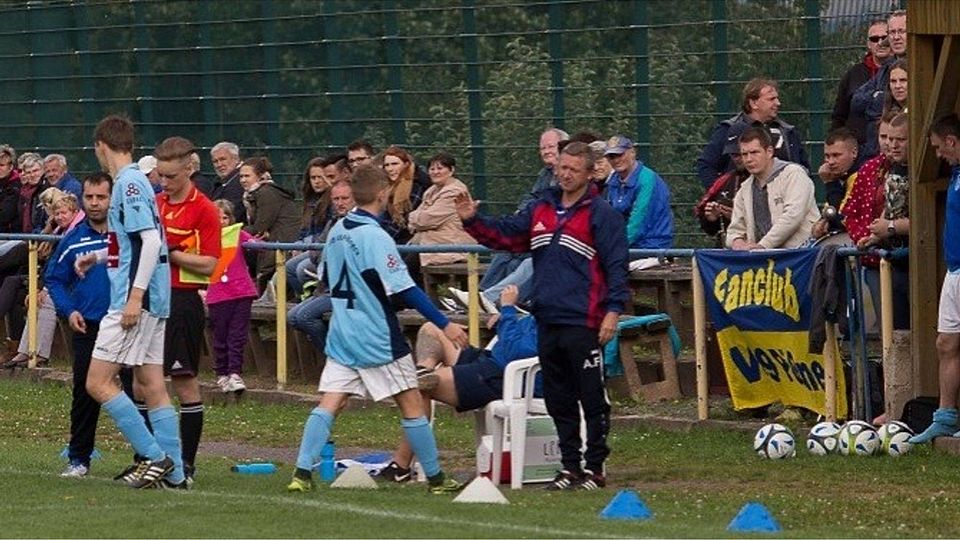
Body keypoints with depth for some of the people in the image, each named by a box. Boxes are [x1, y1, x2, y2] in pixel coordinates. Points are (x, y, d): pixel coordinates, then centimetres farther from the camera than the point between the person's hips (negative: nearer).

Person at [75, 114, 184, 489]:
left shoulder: (128, 184, -13)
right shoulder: (136, 182, 16)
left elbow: (151, 240, -21)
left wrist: (135, 295, -25)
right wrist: (99, 257, 34)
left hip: (136, 300, -10)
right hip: (152, 302, 10)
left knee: (98, 382, -8)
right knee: (151, 385, 10)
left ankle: (154, 457, -10)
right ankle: (173, 473, 9)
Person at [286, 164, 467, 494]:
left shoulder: (337, 231, 6)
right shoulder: (375, 237, -17)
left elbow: (328, 279, 18)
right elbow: (403, 289, -18)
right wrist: (444, 324, -15)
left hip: (342, 337, 6)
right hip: (378, 340, -6)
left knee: (328, 404, 3)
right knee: (412, 404, 4)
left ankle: (302, 473, -9)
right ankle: (436, 478, 9)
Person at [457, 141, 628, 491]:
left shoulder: (601, 214, -4)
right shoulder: (541, 210, 15)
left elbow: (616, 265, -9)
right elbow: (503, 235, 19)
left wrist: (613, 309, -16)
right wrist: (472, 221, 3)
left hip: (583, 324, -7)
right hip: (547, 323, 7)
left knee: (591, 397, -3)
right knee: (558, 400, 11)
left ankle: (595, 468, 3)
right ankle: (570, 466, 18)